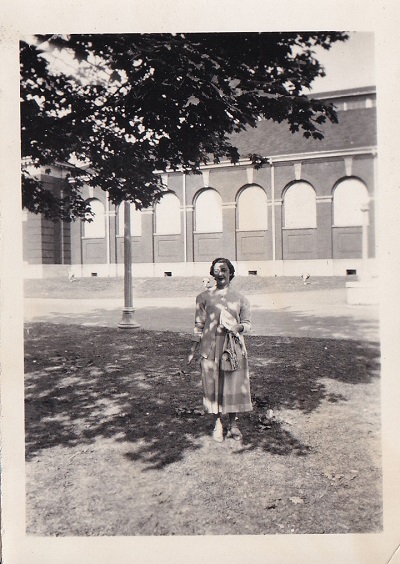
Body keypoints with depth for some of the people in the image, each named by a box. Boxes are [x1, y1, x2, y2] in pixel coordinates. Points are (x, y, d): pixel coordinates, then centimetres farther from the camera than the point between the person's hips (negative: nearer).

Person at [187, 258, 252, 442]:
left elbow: (247, 323, 10)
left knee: (234, 385, 5)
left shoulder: (240, 298, 6)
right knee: (212, 386, 5)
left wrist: (239, 327, -14)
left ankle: (233, 423, 24)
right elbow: (199, 325, 6)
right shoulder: (204, 297, 4)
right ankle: (217, 425, 23)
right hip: (210, 348, 0)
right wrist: (192, 350, 2)